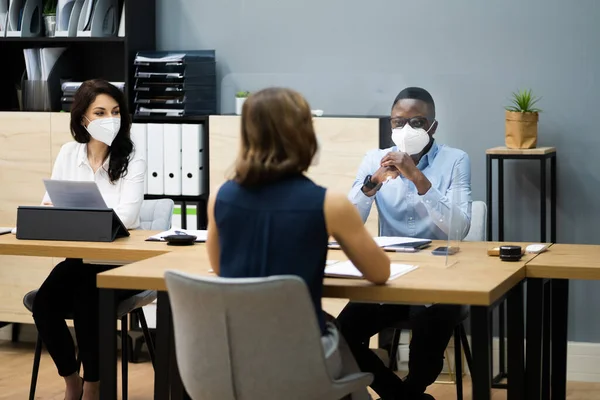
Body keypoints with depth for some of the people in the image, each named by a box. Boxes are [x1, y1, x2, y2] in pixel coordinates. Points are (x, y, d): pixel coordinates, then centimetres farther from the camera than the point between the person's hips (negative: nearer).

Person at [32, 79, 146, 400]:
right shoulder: (69, 153, 6)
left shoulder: (133, 160, -8)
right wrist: (49, 212, -20)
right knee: (44, 303, -24)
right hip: (78, 258, 4)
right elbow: (50, 205, 5)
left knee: (86, 301, -31)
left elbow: (125, 217, -20)